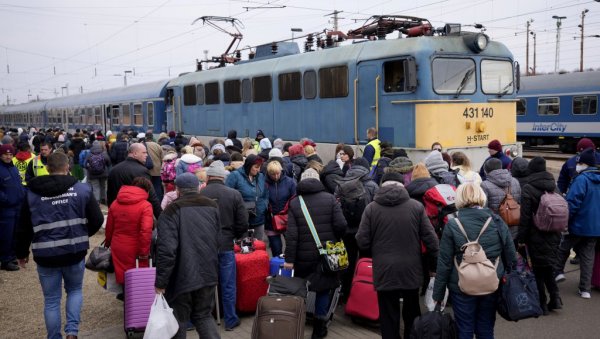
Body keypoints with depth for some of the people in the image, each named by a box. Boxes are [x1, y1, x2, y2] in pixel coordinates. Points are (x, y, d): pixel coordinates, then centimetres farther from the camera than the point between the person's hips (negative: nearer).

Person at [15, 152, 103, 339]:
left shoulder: (32, 193, 0)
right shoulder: (83, 189, -4)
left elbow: (24, 227, 6)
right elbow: (97, 220, -1)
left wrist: (22, 252, 21)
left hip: (46, 254, 0)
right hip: (75, 252, 0)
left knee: (51, 300, 13)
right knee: (75, 290, 21)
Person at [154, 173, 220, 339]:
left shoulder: (172, 210, -12)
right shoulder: (212, 207, 7)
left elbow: (166, 249, -21)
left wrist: (160, 281, -15)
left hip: (181, 276, -5)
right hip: (207, 274, 5)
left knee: (178, 320, 11)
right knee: (204, 316, 18)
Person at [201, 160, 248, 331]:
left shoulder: (198, 194, -8)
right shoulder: (234, 194, -6)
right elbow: (243, 224, -5)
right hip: (225, 246, 0)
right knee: (228, 286, 11)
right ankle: (230, 320, 20)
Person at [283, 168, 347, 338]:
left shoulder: (294, 203, -2)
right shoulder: (330, 198, -3)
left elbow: (291, 234, -8)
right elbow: (341, 224, -11)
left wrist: (289, 258, -7)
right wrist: (334, 241, 8)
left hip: (304, 256, 1)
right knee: (323, 289, 11)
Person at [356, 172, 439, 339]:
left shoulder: (371, 208, -6)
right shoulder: (417, 206, -4)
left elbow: (362, 241, -6)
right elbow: (431, 239, -4)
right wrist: (436, 265, 6)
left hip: (384, 272, -1)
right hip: (411, 270, 1)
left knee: (389, 319, 8)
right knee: (412, 315, 19)